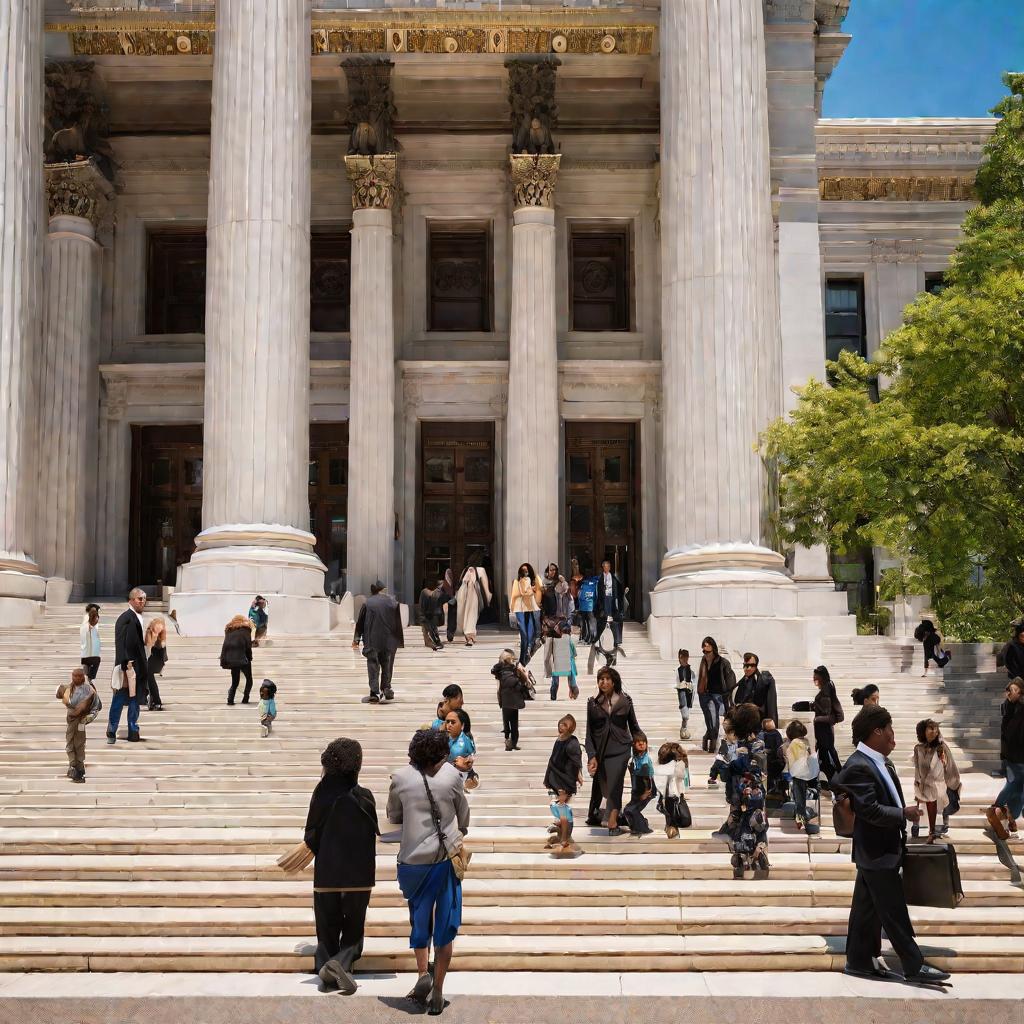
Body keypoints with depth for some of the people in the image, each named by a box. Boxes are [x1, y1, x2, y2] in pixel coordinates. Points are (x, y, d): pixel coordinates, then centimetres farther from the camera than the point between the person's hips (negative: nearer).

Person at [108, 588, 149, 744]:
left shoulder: (138, 618, 13)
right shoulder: (125, 618, -13)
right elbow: (120, 644, -18)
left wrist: (143, 668, 14)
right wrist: (125, 665, -23)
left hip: (137, 667, 9)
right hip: (127, 666, -9)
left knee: (135, 700, 12)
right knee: (119, 700, -1)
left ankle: (133, 733, 17)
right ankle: (111, 733, 7)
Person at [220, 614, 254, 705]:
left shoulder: (229, 631, 14)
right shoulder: (245, 630, 0)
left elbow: (225, 646, 9)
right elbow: (248, 646, -5)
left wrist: (223, 661, 9)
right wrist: (249, 658, 8)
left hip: (231, 660, 5)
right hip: (243, 660, -4)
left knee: (234, 682, 15)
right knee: (249, 680, 12)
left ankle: (230, 700, 0)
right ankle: (245, 699, 3)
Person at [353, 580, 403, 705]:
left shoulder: (367, 603, -1)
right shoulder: (392, 602, 2)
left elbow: (360, 622, 2)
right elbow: (398, 622, 5)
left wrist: (356, 639, 8)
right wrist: (400, 640, 13)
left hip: (372, 641, -1)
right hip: (389, 641, 1)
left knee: (373, 666, 1)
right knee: (387, 666, 16)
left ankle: (375, 693, -7)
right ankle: (386, 689, 17)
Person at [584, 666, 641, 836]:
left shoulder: (625, 701, 3)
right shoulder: (593, 702, 3)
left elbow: (634, 726, 12)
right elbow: (589, 732, 1)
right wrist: (591, 756, -7)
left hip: (620, 749, -1)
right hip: (600, 750, 1)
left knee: (614, 786, -12)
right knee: (600, 786, 7)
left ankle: (612, 824, -15)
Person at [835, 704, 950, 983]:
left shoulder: (882, 763, 9)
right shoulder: (858, 767, -21)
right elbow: (870, 810, -25)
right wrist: (904, 814, -16)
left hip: (884, 849, 10)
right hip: (877, 852, -10)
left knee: (867, 908, 15)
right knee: (894, 911, -2)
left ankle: (860, 961, 23)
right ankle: (914, 967, 6)